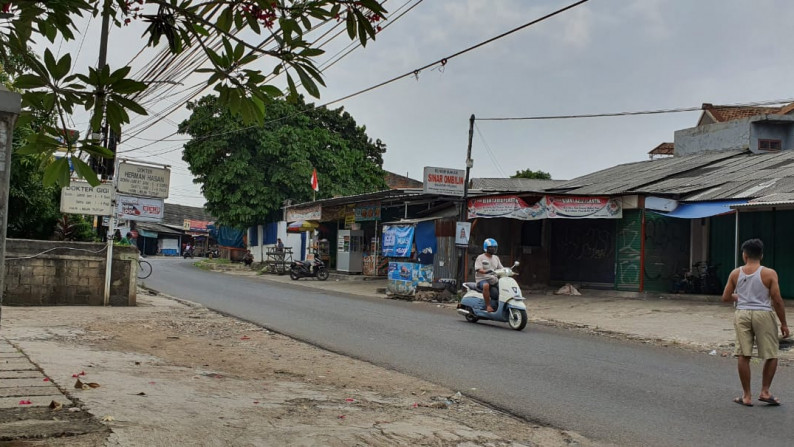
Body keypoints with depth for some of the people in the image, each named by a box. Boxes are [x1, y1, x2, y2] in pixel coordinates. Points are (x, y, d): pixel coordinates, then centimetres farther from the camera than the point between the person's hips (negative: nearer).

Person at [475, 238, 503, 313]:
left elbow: (501, 269, 16)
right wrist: (486, 272, -34)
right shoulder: (480, 258, -3)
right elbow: (479, 269, -15)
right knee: (486, 285, -40)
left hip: (493, 279, 6)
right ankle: (488, 306, -32)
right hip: (482, 279, -6)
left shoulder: (496, 258, 17)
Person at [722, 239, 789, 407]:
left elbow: (725, 297, 6)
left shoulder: (736, 273, 2)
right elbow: (777, 301, -8)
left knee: (743, 356, 6)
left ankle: (746, 395, 10)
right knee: (771, 355, 12)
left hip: (742, 314, 3)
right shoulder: (769, 274, -6)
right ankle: (765, 391, 10)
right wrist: (783, 323, 0)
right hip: (763, 314, -3)